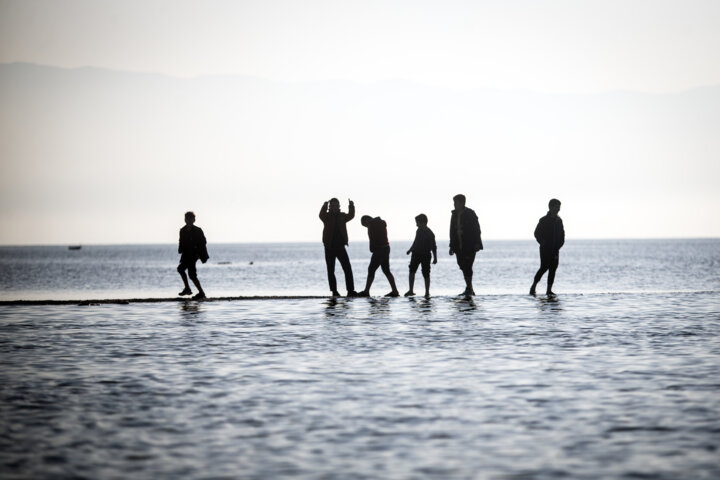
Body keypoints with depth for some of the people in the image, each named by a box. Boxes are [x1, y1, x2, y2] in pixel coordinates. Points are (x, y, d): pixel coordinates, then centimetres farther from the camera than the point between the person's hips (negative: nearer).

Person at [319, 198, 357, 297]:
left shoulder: (342, 216, 10)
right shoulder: (327, 216, -1)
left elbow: (351, 216, -6)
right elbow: (321, 215, -23)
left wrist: (351, 206, -25)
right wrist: (325, 206, -43)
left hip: (340, 247, 2)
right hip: (329, 248, -2)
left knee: (348, 269, -7)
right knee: (331, 270, 1)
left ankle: (350, 291, -8)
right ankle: (334, 291, 7)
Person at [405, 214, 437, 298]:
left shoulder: (430, 233, -14)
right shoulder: (419, 231, 3)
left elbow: (433, 247, -10)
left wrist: (435, 258, -11)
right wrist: (410, 250, 22)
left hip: (425, 256, -5)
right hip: (416, 254, 5)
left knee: (426, 274, 0)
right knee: (412, 271, -3)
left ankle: (427, 293, 11)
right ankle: (411, 290, 1)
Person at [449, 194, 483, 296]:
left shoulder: (470, 214, -6)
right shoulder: (454, 215, 13)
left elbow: (476, 229, -9)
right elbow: (452, 231, 16)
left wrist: (476, 244, -16)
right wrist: (452, 246, 13)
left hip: (470, 246, -6)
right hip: (459, 247, 6)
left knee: (467, 267, -13)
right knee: (463, 267, 6)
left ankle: (469, 288, -8)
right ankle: (470, 290, 12)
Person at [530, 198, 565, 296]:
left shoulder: (559, 220, 11)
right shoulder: (544, 220, -5)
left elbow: (562, 234, 17)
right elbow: (537, 233, -4)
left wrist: (559, 244, 4)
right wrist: (543, 243, -11)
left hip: (555, 250, 6)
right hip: (545, 249, -6)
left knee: (553, 269, 0)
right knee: (544, 267, -13)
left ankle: (549, 290, 3)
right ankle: (533, 287, -3)